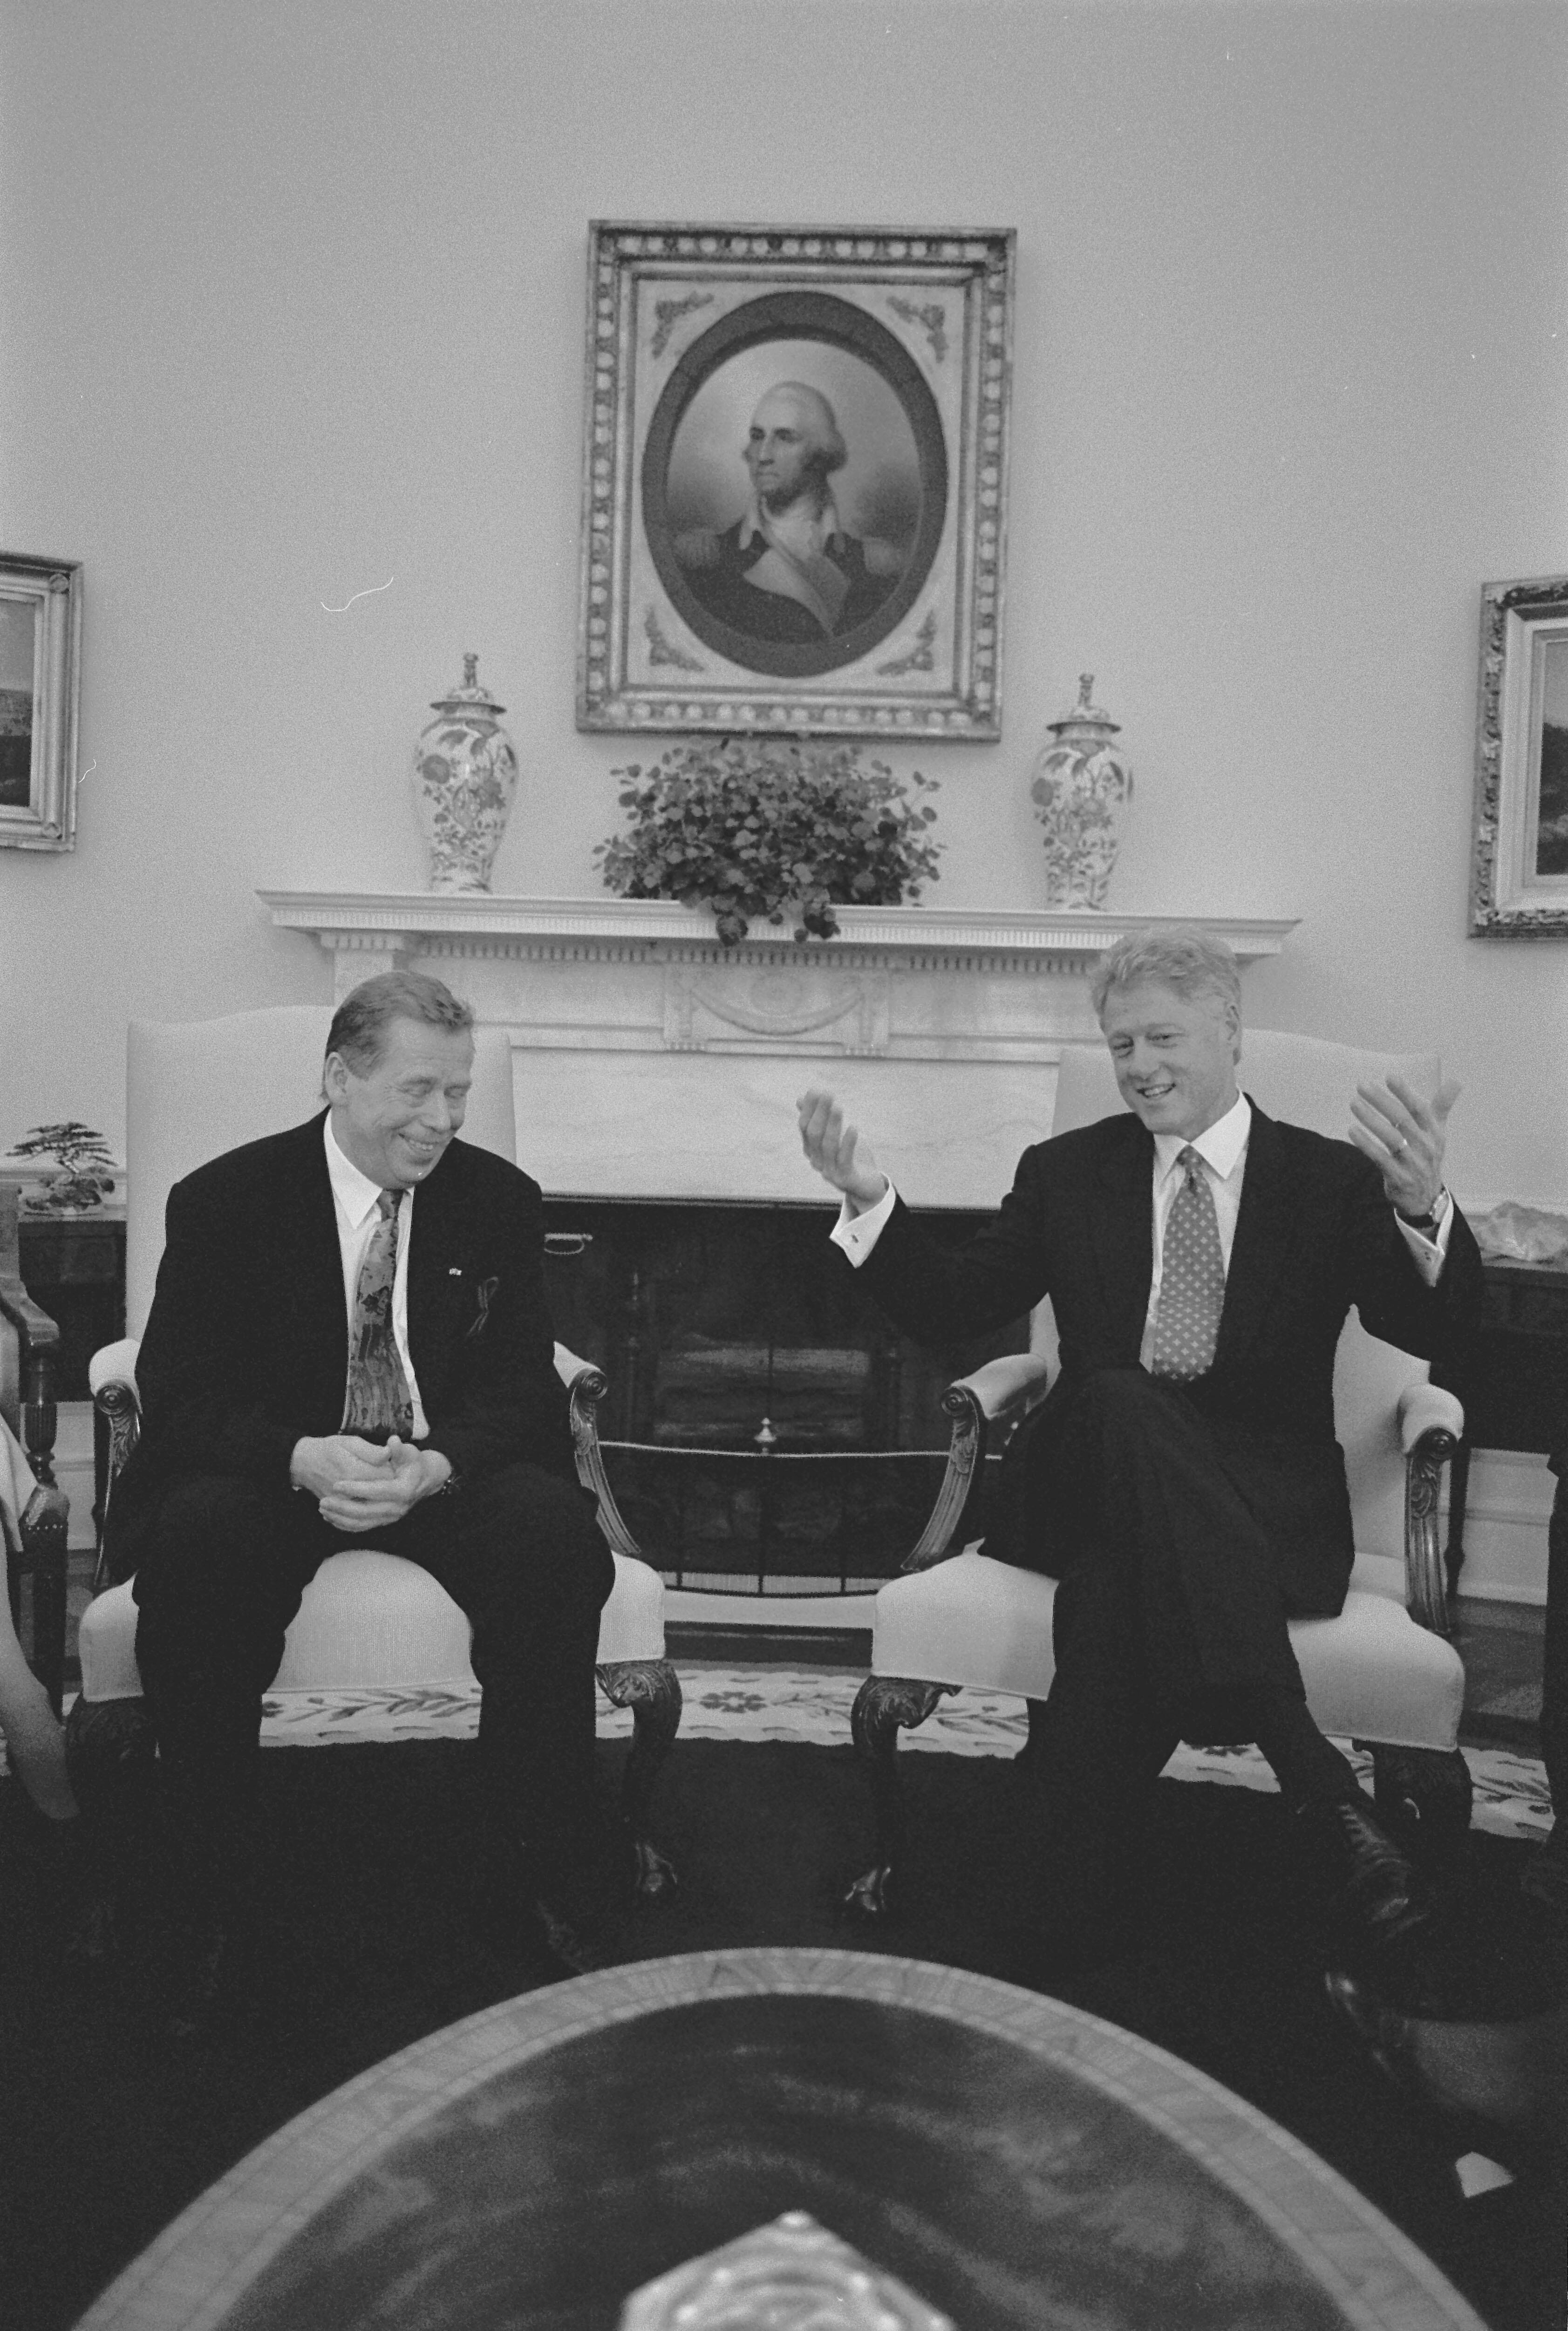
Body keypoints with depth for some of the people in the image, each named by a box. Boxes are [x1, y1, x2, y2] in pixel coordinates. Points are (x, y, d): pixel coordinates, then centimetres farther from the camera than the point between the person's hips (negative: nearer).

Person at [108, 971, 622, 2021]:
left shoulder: (500, 1199, 1)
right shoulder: (224, 1200, -4)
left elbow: (520, 1387, -2)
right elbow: (177, 1395, -7)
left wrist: (437, 1465, -25)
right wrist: (303, 1460, -28)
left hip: (449, 1471, 1)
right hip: (277, 1468, -1)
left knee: (555, 1535, -29)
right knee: (198, 1542, -33)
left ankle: (563, 1877, -12)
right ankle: (210, 1902, -16)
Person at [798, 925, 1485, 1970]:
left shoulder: (1332, 1181, 9)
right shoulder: (1069, 1172, 15)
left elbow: (1439, 1334, -6)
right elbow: (949, 1309, 10)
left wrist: (1422, 1206, -27)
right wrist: (870, 1197, -6)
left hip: (1265, 1509, -1)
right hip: (1086, 1484, 2)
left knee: (1113, 1589, -37)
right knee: (1122, 1401, -36)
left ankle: (1086, 1940, -30)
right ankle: (1314, 1774, -41)